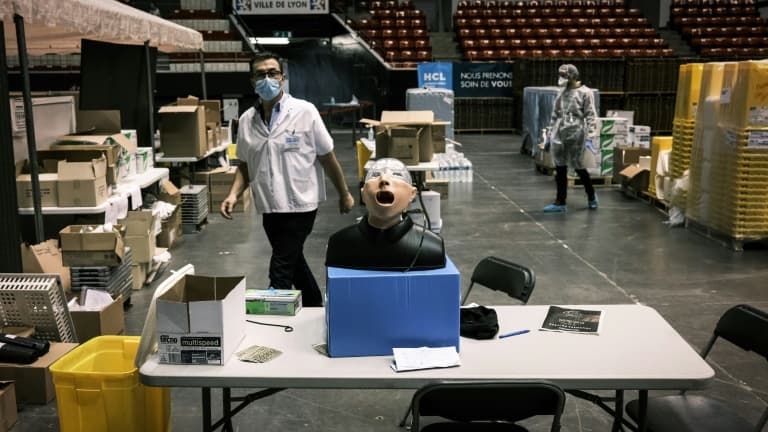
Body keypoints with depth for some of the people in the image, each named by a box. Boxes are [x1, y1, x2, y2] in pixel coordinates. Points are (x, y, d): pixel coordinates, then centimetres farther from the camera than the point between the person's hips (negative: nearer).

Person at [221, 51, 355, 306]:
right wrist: (234, 194, -4)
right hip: (269, 207, 6)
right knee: (293, 263, 21)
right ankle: (315, 309, 41)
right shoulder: (246, 120, 2)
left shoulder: (304, 112, -10)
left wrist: (344, 195, 3)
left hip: (299, 204, -5)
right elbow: (245, 165, 12)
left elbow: (327, 157, -4)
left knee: (280, 271, -8)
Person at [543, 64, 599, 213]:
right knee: (560, 169, 6)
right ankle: (560, 202, 13)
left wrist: (589, 138, -15)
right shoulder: (561, 93, 12)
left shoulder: (585, 93, -5)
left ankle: (591, 196, 27)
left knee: (578, 167, 4)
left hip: (575, 135, -6)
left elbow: (590, 117, -9)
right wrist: (550, 135, 17)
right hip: (559, 136, 6)